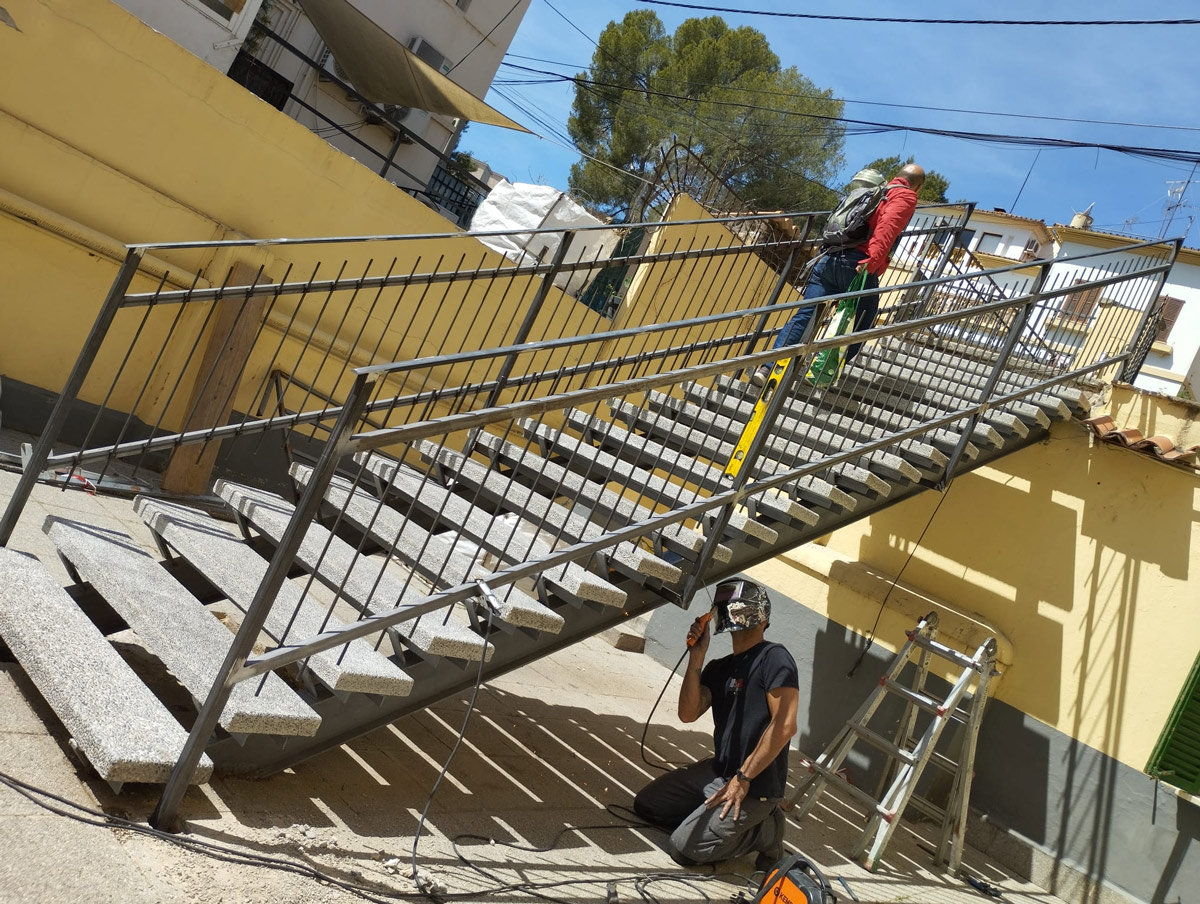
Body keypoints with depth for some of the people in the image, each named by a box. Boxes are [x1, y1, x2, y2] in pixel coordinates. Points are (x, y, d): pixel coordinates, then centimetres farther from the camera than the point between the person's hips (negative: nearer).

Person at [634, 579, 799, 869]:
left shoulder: (774, 658, -13)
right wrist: (696, 657, -10)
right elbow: (688, 713, -2)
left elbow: (785, 726, -22)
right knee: (646, 804, 8)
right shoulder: (719, 668, 10)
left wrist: (743, 779, -20)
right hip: (717, 770, 8)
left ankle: (766, 831, 3)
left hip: (756, 787, -8)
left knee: (684, 848, -14)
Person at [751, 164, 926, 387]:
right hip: (857, 265, -6)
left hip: (829, 259, 6)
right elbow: (887, 227, -12)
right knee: (860, 328, 7)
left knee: (804, 316, -1)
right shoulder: (906, 197, 7)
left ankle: (768, 369, -13)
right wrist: (872, 261, -25)